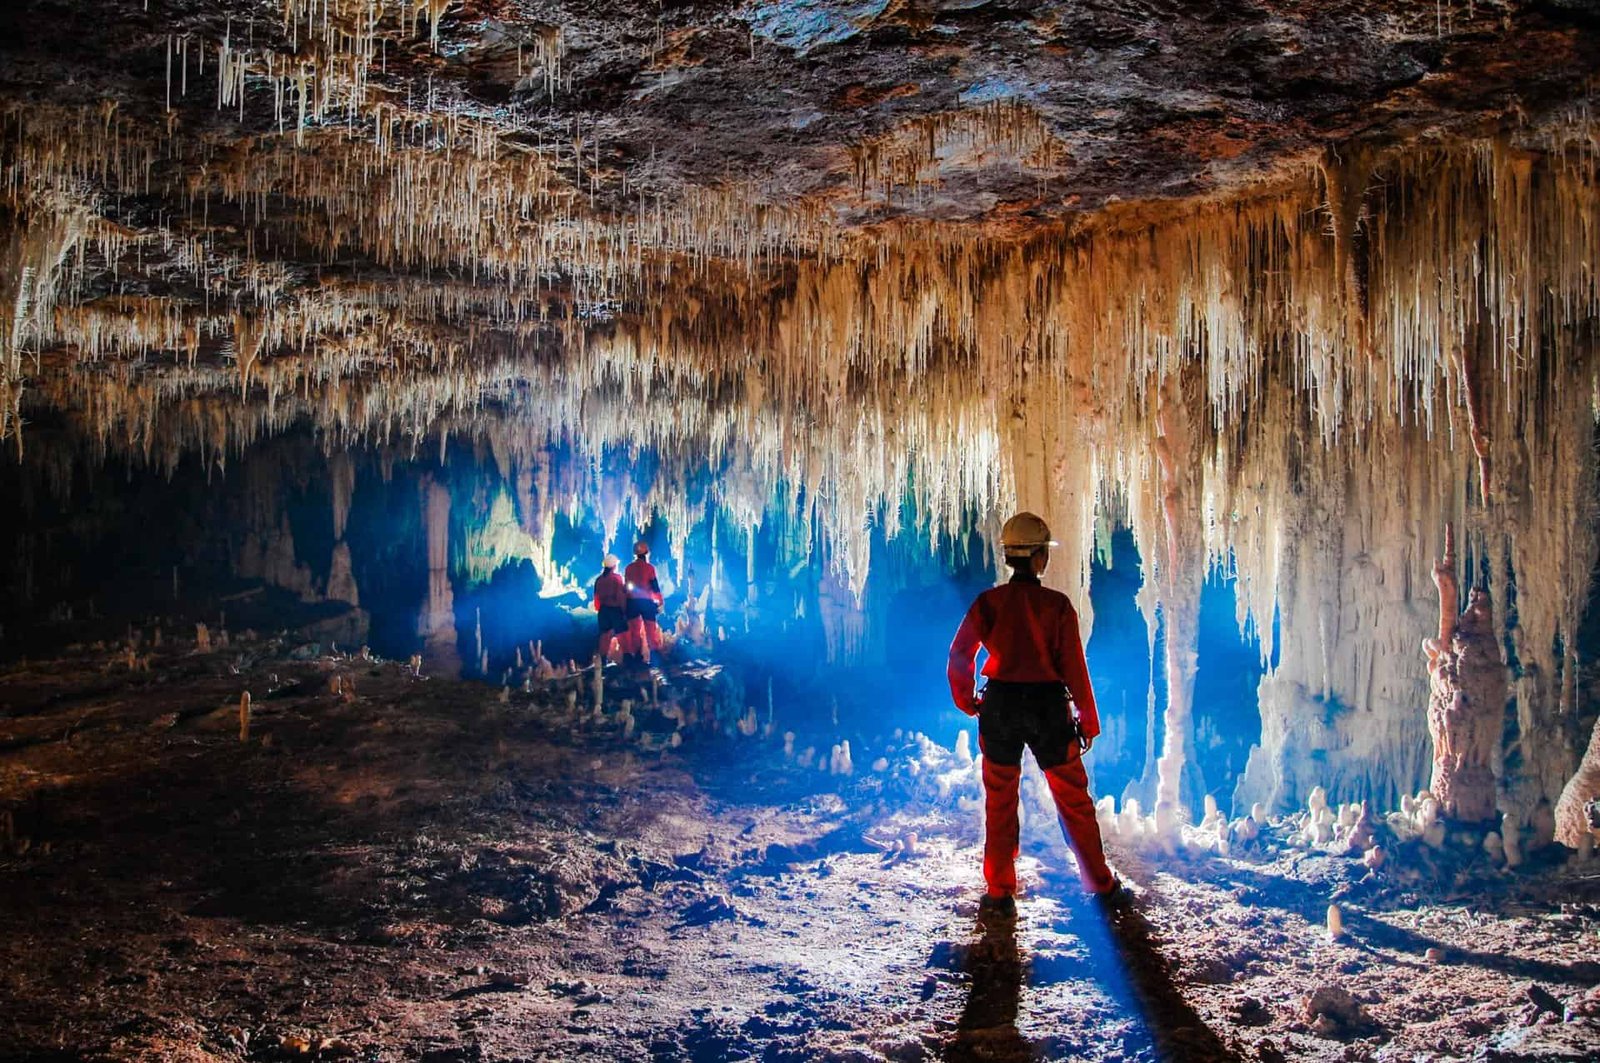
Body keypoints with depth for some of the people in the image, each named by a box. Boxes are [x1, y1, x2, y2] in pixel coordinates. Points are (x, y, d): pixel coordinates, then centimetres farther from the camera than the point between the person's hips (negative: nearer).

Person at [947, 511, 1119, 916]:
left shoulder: (989, 602, -5)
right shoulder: (1058, 605, -8)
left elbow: (959, 655, -6)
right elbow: (1074, 667, -7)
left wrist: (966, 700, 10)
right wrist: (1088, 721, 3)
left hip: (1000, 706, 1)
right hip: (1048, 707, -1)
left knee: (1000, 800, 13)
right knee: (1074, 798, 14)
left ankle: (999, 892, 14)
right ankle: (1101, 882, 25)